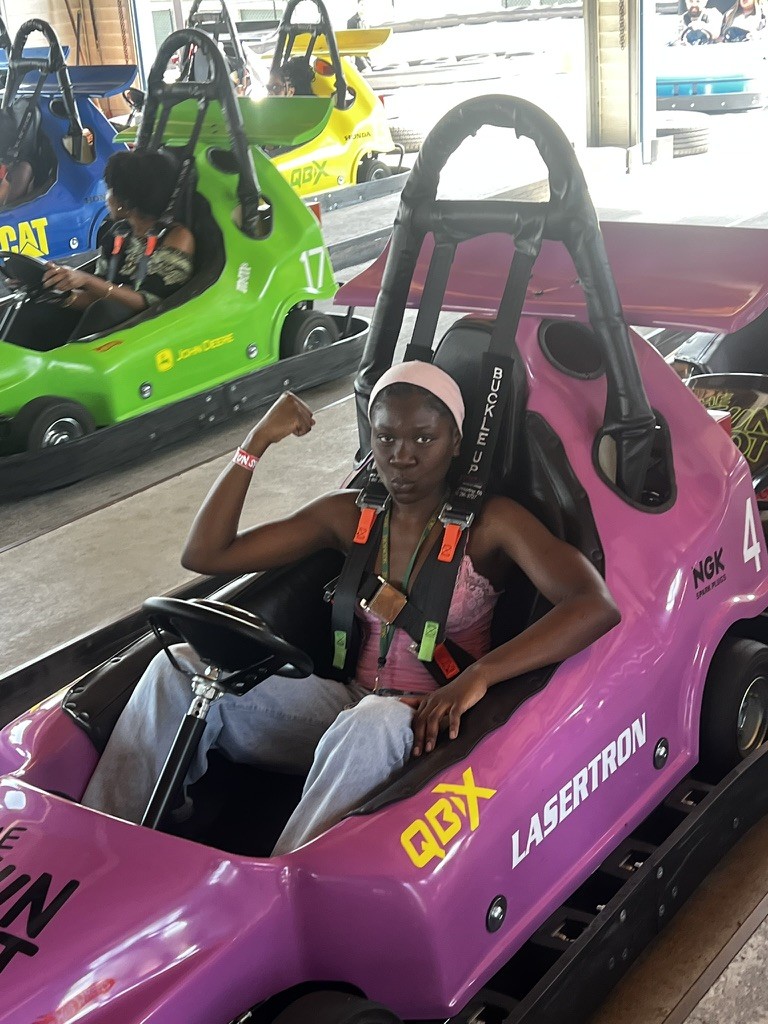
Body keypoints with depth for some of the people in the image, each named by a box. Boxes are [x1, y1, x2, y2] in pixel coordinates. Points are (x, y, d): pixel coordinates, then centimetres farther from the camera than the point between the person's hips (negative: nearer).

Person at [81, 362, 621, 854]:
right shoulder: (349, 515, 7)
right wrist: (257, 443, -4)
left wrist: (477, 676, -32)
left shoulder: (490, 523, -6)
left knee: (371, 724, -41)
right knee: (182, 667, -15)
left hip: (432, 730, -4)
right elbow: (204, 554, 5)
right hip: (352, 706, 5)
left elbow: (597, 606, -21)